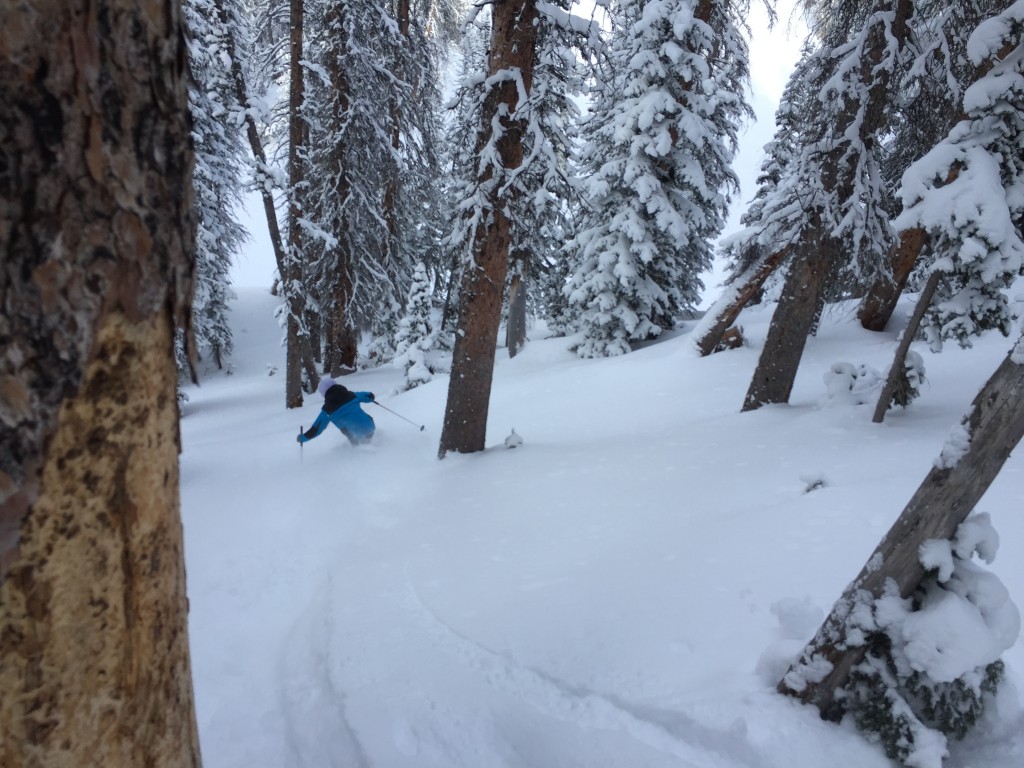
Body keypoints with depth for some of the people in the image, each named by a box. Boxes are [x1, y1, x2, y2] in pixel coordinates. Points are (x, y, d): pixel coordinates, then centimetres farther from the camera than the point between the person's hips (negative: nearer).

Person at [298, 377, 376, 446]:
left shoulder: (328, 409, -2)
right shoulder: (351, 395, 6)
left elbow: (317, 428, 3)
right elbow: (370, 396, 23)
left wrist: (302, 438, 18)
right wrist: (371, 396, 49)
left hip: (358, 436, -3)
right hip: (369, 427, 3)